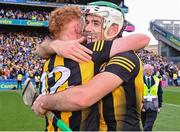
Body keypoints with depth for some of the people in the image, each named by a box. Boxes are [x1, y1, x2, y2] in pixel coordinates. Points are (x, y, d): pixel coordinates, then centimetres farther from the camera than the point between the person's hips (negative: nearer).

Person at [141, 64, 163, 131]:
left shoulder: (156, 79, 3)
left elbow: (160, 93, 9)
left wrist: (159, 105, 6)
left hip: (153, 107, 1)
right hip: (143, 106, 0)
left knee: (148, 127, -8)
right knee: (145, 126, 14)